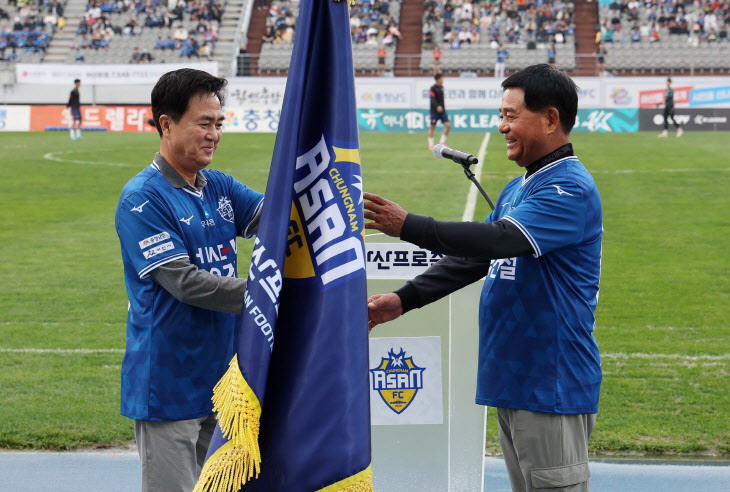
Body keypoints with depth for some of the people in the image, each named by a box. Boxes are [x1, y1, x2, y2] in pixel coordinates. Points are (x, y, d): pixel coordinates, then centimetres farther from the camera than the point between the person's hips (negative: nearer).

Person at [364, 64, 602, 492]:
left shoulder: (571, 190, -15)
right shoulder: (517, 189, 17)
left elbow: (499, 239, -28)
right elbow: (474, 257, 19)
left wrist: (408, 226, -25)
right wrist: (403, 300, 10)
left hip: (553, 387, -9)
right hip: (512, 379, 9)